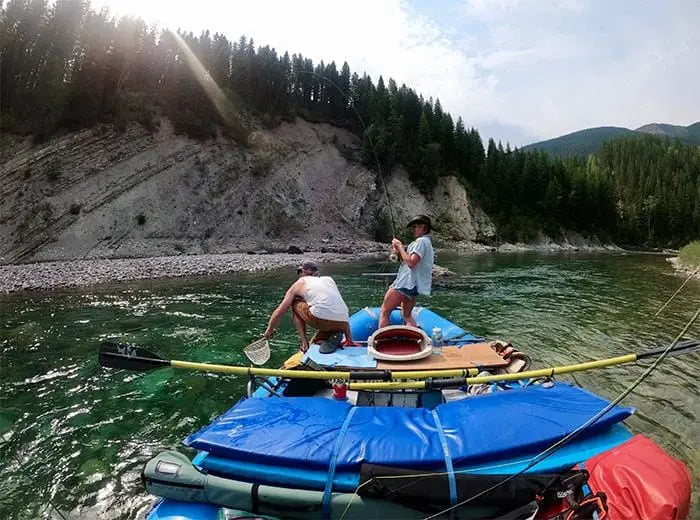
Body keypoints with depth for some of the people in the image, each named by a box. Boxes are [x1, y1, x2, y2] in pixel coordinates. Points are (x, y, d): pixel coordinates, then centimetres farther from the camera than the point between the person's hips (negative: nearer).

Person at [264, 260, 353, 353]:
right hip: (342, 324, 5)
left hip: (321, 319, -5)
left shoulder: (300, 283, 18)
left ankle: (305, 344, 10)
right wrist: (349, 339, 29)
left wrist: (269, 330, 37)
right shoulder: (329, 279, 28)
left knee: (295, 304, 22)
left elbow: (278, 313, 20)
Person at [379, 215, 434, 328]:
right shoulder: (427, 242, 22)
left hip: (406, 284, -10)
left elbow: (411, 262, -23)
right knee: (407, 315, 19)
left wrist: (400, 246, -14)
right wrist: (398, 252, 3)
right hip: (413, 286, 10)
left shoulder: (421, 241, -11)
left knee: (384, 312, -4)